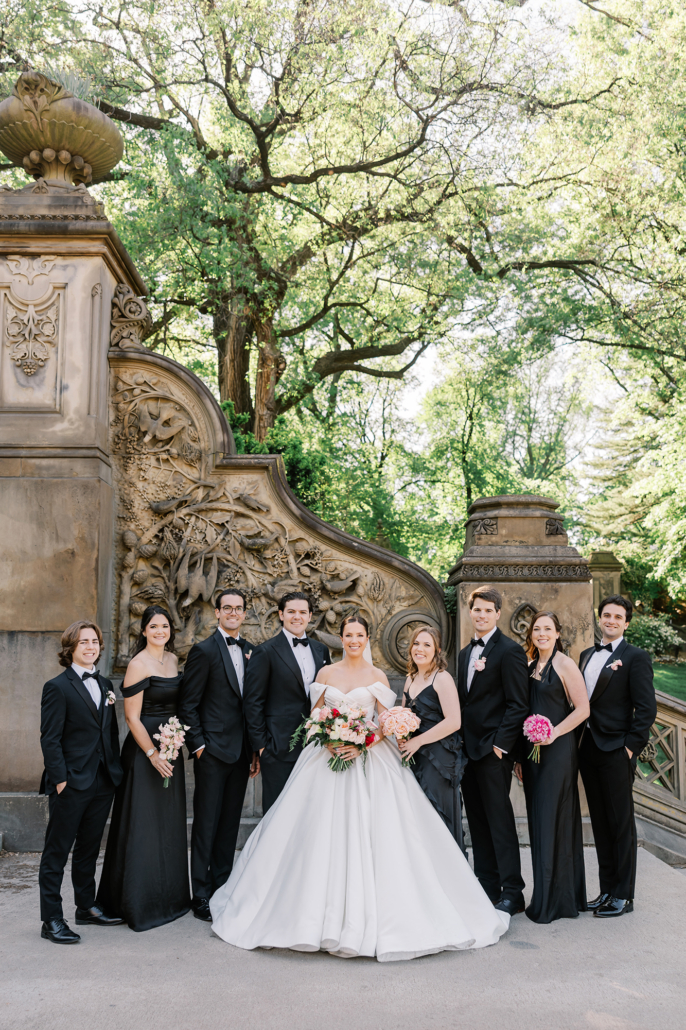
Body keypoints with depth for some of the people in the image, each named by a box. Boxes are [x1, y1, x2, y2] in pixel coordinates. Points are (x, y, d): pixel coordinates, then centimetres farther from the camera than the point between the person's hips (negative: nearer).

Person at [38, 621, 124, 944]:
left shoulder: (105, 685, 12)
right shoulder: (58, 687, -9)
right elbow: (50, 739, -12)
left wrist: (116, 771, 10)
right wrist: (60, 779, -16)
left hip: (103, 783, 7)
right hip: (71, 784, -7)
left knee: (89, 849, 18)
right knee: (57, 852, 3)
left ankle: (86, 907, 30)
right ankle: (52, 920, 11)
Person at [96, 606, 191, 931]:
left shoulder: (172, 658, 9)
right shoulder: (138, 665, -14)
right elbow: (132, 717, -15)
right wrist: (153, 754, -19)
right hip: (144, 750, -8)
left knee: (169, 822, 15)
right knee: (143, 824, 0)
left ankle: (169, 896, 28)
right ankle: (140, 903, 13)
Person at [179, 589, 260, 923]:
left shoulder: (251, 651, 10)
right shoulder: (204, 651, -7)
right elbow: (187, 704, -7)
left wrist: (255, 749, 10)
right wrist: (198, 745, -11)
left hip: (241, 752, 6)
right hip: (213, 750, -6)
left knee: (230, 823, 13)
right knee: (206, 824, 1)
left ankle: (222, 889, 24)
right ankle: (201, 896, 11)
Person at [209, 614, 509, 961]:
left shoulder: (377, 676, 3)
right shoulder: (326, 673, 7)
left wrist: (363, 745, -15)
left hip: (369, 759, -1)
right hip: (328, 757, 1)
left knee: (368, 835, -6)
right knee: (323, 835, -1)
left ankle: (364, 916, 5)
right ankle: (323, 914, 11)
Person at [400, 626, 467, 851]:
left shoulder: (442, 678, -9)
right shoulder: (410, 679, 14)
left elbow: (453, 722, -17)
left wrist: (417, 741, -14)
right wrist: (401, 737, 3)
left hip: (439, 758, -7)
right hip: (414, 757, 7)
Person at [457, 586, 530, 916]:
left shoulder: (510, 651, -9)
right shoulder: (465, 653, 15)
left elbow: (518, 704, -12)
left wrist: (501, 744, -16)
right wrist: (461, 742, 10)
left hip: (494, 750, -8)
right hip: (468, 749, 8)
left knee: (500, 819, -4)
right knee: (477, 820, 12)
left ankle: (512, 892, 5)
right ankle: (487, 886, 21)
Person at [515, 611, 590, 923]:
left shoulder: (565, 665, -7)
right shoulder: (530, 666, 13)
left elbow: (582, 708, -10)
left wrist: (553, 733, -18)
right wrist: (519, 755, 12)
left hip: (558, 751, -7)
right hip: (532, 752, 7)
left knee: (554, 820, -3)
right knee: (537, 821, 9)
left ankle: (556, 900, 7)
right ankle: (545, 896, 19)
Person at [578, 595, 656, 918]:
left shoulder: (636, 657, -6)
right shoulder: (586, 655, 14)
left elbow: (646, 708, -11)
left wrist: (631, 746, -14)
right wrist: (579, 740, 8)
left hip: (616, 750, -6)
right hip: (589, 749, 6)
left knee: (621, 824, 3)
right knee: (600, 823, 13)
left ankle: (623, 895, 13)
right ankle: (607, 890, 23)